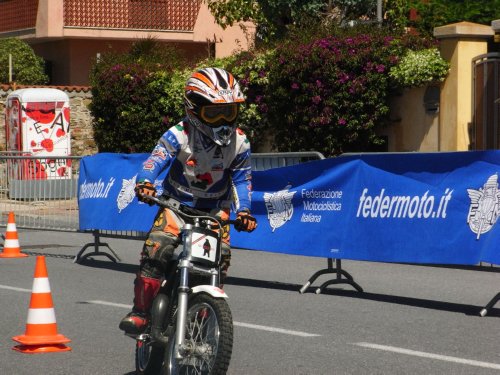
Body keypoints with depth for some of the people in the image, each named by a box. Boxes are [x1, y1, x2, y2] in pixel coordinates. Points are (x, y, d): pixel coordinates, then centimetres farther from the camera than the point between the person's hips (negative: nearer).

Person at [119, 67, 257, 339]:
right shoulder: (179, 136, -14)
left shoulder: (239, 142, -4)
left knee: (220, 255, -14)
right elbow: (156, 160, -23)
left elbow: (241, 179, 3)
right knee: (157, 248, -23)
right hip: (177, 203, -2)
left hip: (215, 209, 3)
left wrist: (243, 210, -12)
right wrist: (144, 184, -44)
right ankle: (141, 310, -13)